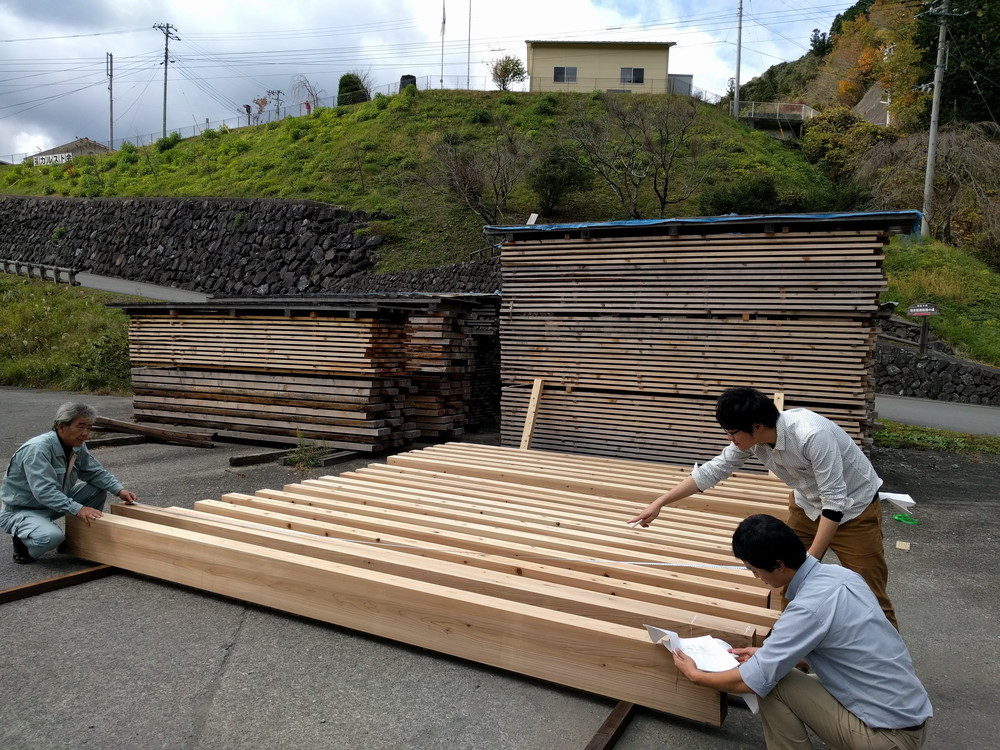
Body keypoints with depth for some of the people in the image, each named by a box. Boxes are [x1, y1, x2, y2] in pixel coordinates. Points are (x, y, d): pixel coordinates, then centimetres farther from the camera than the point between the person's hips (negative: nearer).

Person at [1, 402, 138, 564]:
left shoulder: (78, 447, -2)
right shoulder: (38, 449, -28)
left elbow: (96, 472, 7)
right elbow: (43, 491, -36)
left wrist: (120, 490, -9)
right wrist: (77, 509, -43)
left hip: (54, 502, 8)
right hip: (19, 511, -8)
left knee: (98, 490, -2)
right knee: (51, 537, -36)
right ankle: (21, 538, -1)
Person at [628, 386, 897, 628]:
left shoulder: (812, 435, -36)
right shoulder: (751, 437, -15)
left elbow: (834, 502, -32)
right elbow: (712, 471, -5)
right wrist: (659, 503, -6)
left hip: (853, 508, -7)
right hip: (808, 505, 7)